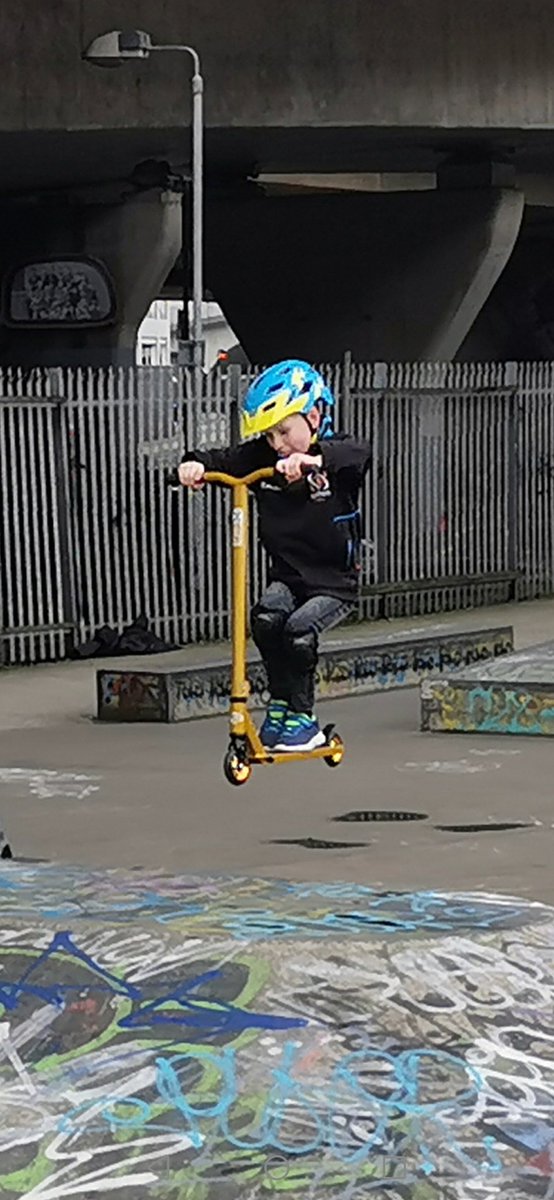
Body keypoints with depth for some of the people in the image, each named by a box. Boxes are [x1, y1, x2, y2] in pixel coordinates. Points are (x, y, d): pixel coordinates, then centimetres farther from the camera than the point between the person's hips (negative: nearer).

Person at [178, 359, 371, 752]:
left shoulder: (334, 454, -13)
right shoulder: (261, 457, 2)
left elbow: (359, 454, -35)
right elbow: (224, 460, -1)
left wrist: (312, 458, -54)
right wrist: (196, 463, -26)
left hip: (334, 582, -4)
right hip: (287, 576, 4)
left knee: (299, 630, -26)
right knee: (267, 616, -25)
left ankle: (302, 718, -6)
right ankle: (279, 702, -7)